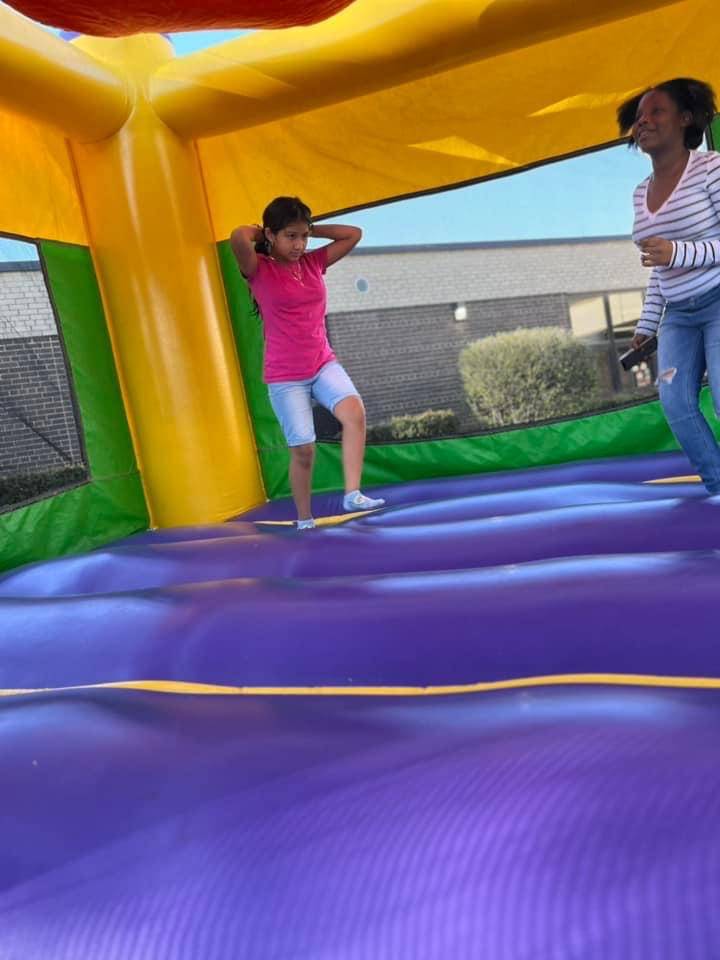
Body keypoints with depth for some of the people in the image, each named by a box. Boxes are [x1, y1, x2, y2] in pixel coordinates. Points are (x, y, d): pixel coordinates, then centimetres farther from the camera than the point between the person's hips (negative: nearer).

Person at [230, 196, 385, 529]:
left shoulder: (313, 263, 8)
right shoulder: (259, 270, -8)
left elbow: (353, 234, 12)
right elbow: (238, 237, -28)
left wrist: (310, 229, 8)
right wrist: (258, 231, -6)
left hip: (324, 364, 4)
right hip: (285, 377, -4)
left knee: (355, 412, -25)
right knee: (303, 449, -2)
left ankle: (352, 494, -22)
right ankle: (304, 520, 18)